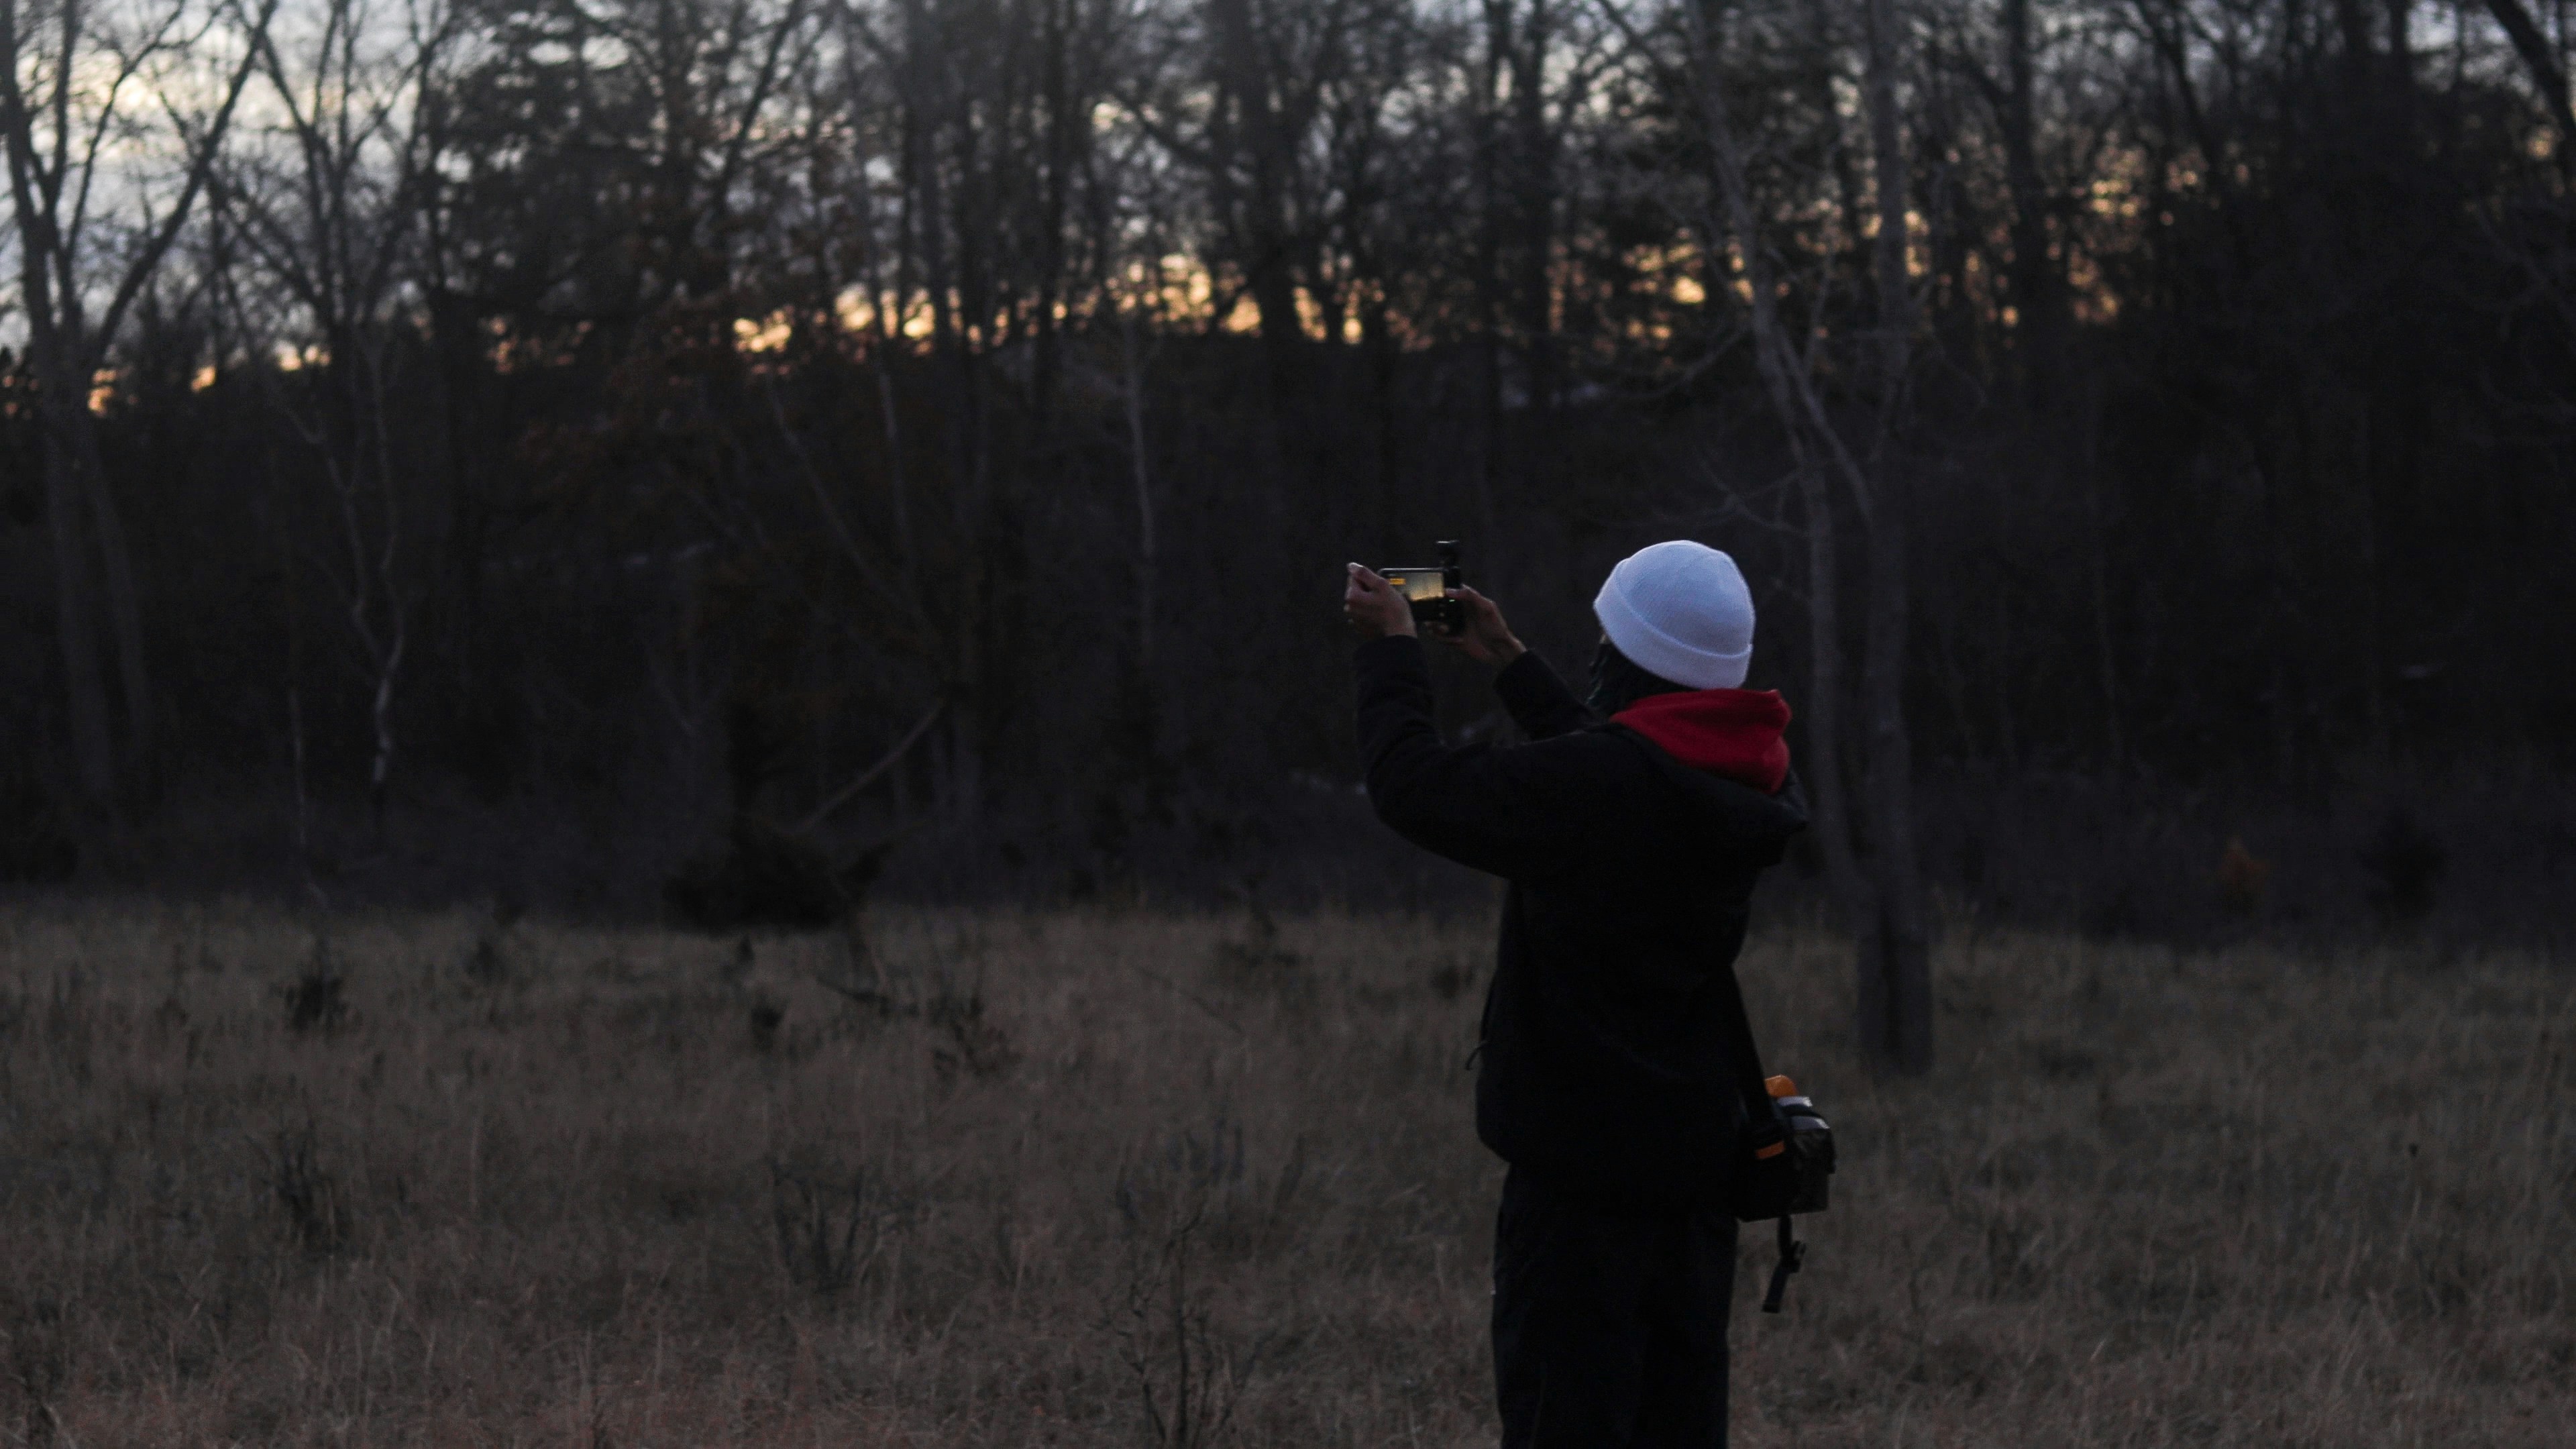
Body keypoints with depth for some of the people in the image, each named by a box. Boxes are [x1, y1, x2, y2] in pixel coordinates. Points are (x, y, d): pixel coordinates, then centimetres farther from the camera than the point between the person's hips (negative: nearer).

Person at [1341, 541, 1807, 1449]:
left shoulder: (1599, 785, -20)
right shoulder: (1748, 782, 3)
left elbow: (1413, 785, -12)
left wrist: (1392, 648, 4)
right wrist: (1509, 662, 29)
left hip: (1583, 1165, -8)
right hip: (1697, 1159, 8)